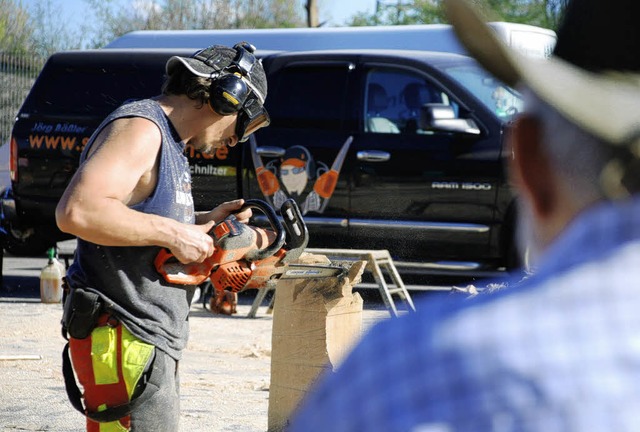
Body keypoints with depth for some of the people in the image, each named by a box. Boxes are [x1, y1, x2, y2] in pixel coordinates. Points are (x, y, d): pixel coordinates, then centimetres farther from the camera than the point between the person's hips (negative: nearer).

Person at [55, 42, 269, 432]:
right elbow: (77, 211, -29)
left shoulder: (168, 141, 18)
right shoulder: (140, 129, -15)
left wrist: (204, 222, 13)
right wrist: (173, 233, -22)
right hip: (125, 340, -11)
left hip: (153, 344, 11)